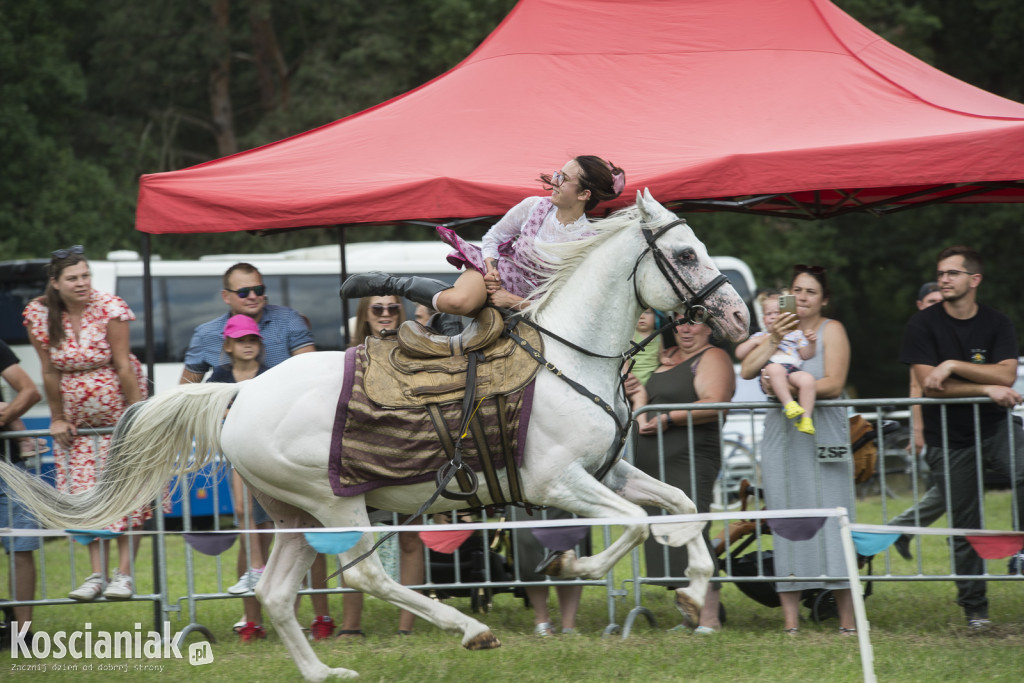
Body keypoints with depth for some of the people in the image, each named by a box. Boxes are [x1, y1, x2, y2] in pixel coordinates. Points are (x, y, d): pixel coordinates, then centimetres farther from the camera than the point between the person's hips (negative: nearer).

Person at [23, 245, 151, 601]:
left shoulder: (109, 308, -19)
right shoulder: (39, 314, -11)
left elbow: (124, 366, -18)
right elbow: (49, 372, -4)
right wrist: (58, 418, -1)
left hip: (119, 411, -3)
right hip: (76, 421, 3)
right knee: (85, 493, -1)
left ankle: (124, 573, -8)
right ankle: (97, 575, 1)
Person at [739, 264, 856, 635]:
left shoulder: (831, 330, 1)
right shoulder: (780, 330, 15)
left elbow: (833, 384, -11)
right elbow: (747, 371, 2)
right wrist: (773, 341, -11)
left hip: (824, 436, -4)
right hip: (781, 438, 4)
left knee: (831, 518, -8)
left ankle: (848, 621, -5)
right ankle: (791, 622, -1)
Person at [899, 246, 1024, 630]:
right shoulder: (924, 325, -3)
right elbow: (929, 385, -12)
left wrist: (953, 365, -20)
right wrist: (987, 388, -16)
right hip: (949, 438, -1)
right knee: (965, 527, 2)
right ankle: (974, 608, 14)